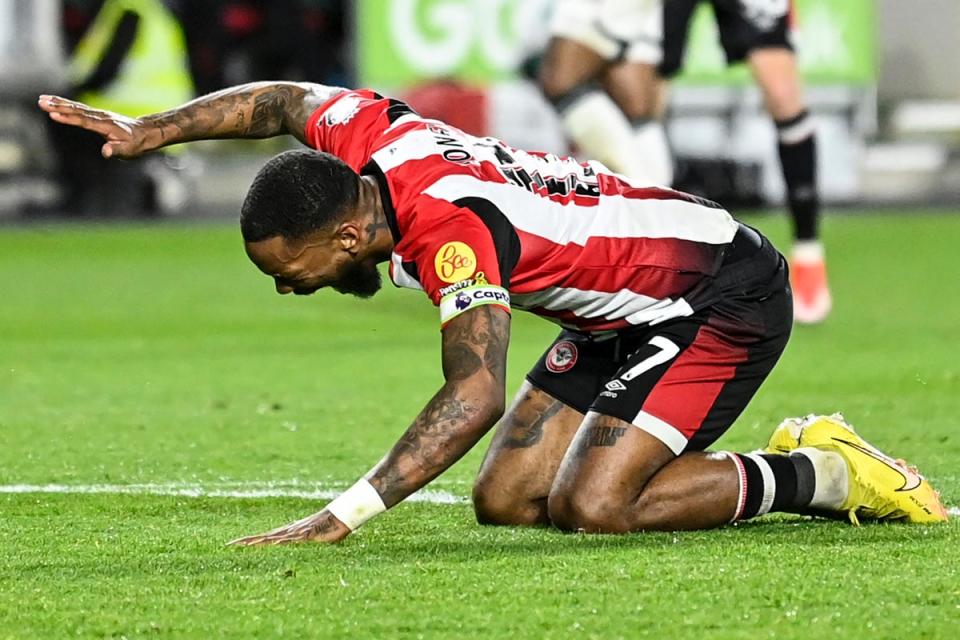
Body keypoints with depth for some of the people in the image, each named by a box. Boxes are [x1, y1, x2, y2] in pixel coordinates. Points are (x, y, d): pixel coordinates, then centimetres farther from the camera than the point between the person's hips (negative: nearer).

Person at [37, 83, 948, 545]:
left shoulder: (452, 232, -33)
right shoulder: (369, 135, -9)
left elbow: (475, 397, -43)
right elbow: (283, 100, 14)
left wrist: (343, 515, -46)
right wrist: (148, 132, 7)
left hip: (723, 299, -10)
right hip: (626, 315, 10)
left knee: (591, 509, -23)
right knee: (506, 500, 2)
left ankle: (818, 475, -4)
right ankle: (803, 460, 11)